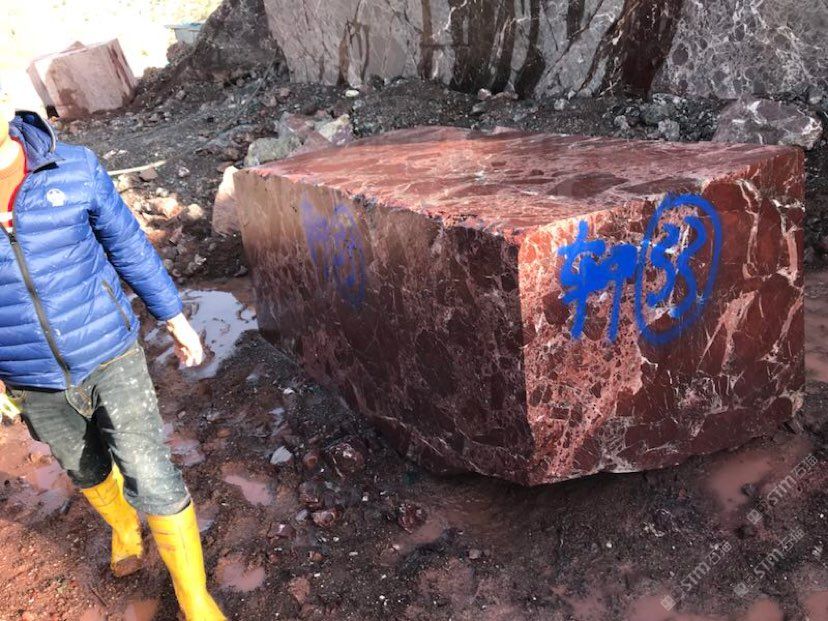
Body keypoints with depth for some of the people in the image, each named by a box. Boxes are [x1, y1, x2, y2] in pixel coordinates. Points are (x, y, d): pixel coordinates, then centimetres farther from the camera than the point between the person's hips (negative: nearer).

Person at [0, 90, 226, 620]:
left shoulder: (74, 169, -12)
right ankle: (125, 528, 57)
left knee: (152, 479, -1)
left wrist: (175, 317, 5)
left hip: (110, 356, -2)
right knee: (87, 470, 23)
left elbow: (130, 246, -1)